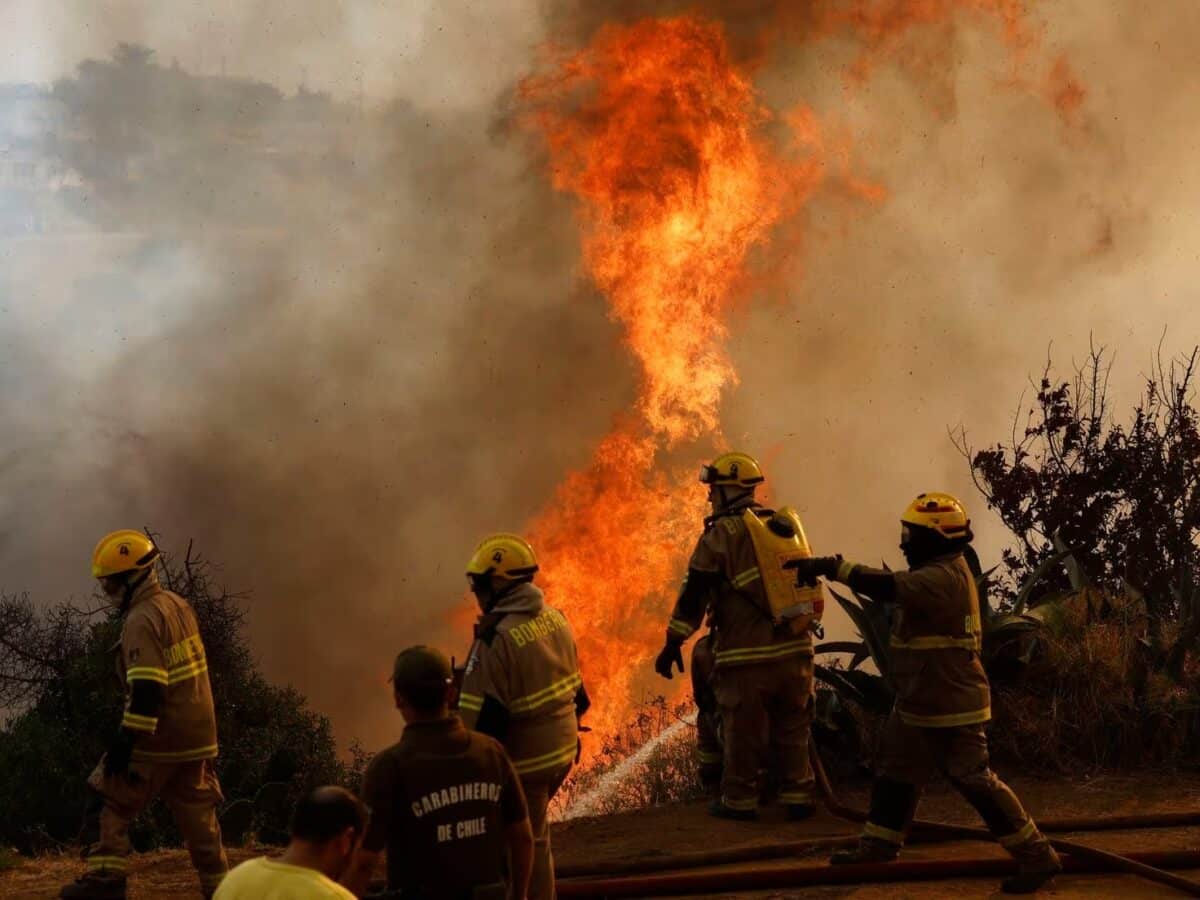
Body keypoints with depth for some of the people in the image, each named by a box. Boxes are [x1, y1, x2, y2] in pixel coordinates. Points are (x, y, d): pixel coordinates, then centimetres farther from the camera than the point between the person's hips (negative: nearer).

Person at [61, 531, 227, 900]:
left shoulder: (142, 620, -16)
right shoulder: (177, 604, 13)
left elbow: (146, 688, -24)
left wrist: (127, 738, -23)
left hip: (160, 736, -8)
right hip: (196, 731, 8)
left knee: (116, 802, 4)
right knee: (197, 812, 12)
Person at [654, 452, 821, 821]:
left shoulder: (721, 534, -7)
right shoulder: (786, 525, 12)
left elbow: (694, 593, -8)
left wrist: (673, 642, -3)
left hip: (748, 655, -5)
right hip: (795, 650, 5)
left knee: (742, 730, 6)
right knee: (792, 729, 14)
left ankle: (739, 800, 14)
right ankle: (798, 797, 18)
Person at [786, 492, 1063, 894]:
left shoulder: (942, 577, -23)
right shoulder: (941, 572, 12)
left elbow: (888, 587, -36)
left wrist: (831, 567, -38)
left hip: (950, 707, -11)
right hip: (921, 704, 11)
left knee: (975, 781, -6)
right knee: (896, 772, 17)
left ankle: (1037, 857, 1)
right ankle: (878, 848, 29)